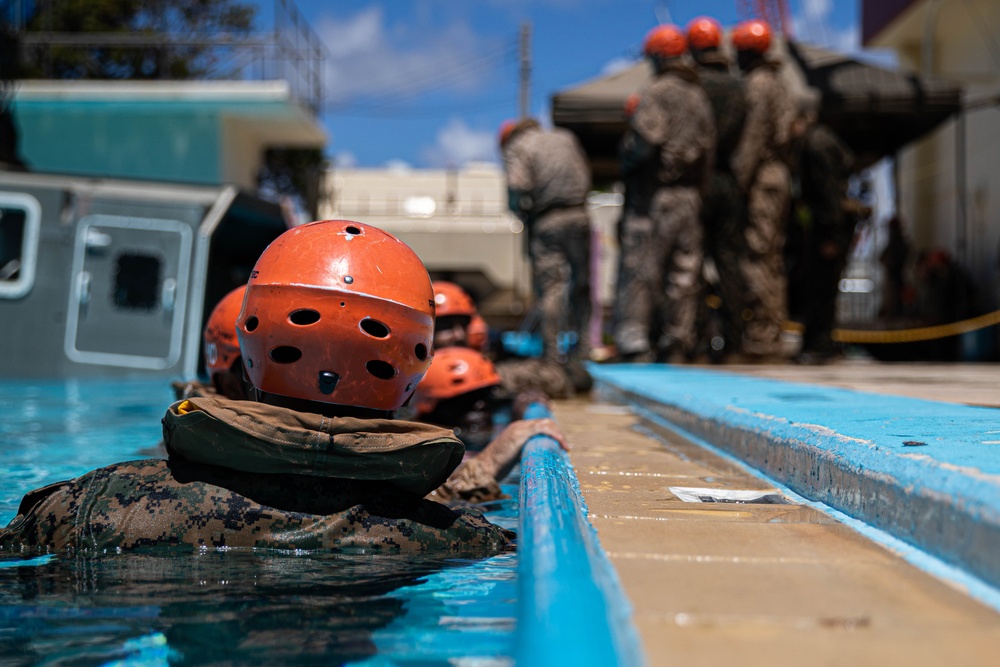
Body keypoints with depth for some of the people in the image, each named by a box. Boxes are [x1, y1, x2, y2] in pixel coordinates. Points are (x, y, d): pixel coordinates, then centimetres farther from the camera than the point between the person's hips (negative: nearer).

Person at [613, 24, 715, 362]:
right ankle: (677, 344, 12)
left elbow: (646, 140, -20)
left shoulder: (655, 93, -7)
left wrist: (627, 164, -2)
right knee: (684, 273, 8)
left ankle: (634, 342, -12)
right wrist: (698, 185, 16)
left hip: (656, 193, -7)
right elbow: (708, 146, 13)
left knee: (639, 270, -6)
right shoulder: (699, 96, 15)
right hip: (690, 195, 7)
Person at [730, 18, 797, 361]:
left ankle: (760, 339, -13)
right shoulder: (777, 84, 22)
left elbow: (754, 136, -17)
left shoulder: (756, 83, -8)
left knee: (755, 258, -11)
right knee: (773, 260, 10)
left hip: (760, 178, -10)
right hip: (778, 175, 10)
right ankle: (772, 338, 13)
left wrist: (740, 178, -18)